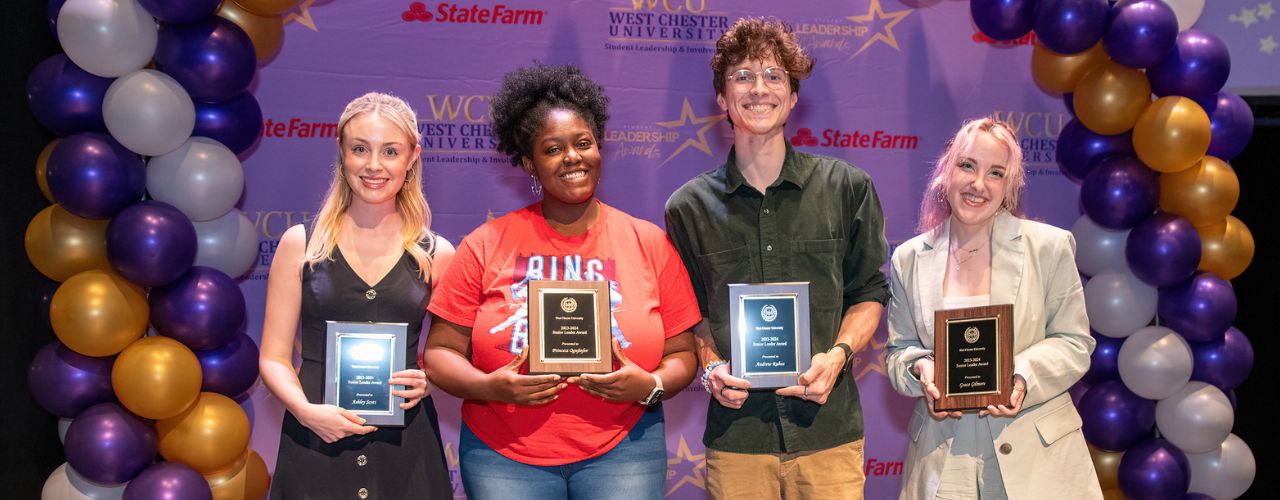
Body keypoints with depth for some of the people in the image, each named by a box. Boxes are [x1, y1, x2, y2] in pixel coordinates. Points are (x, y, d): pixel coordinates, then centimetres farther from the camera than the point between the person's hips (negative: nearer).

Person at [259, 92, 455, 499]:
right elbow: (274, 358, 2)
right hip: (316, 442, 0)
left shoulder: (436, 255, 3)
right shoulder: (301, 245, 2)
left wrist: (425, 382, -9)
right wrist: (305, 410, -15)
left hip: (405, 447, 1)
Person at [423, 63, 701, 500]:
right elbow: (441, 352, 2)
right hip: (503, 455, 0)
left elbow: (682, 354, 6)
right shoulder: (486, 246, 1)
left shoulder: (650, 243, 4)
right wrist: (487, 387, -17)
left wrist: (651, 386, -14)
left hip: (621, 451, 1)